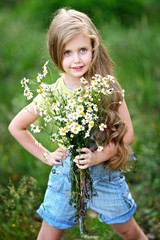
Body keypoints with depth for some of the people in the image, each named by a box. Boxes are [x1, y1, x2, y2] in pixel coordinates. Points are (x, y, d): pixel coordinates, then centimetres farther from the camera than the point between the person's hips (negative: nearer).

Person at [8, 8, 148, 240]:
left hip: (106, 171, 1)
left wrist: (101, 155, -23)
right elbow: (16, 126, 0)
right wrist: (45, 156, -2)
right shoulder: (52, 95, -13)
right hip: (66, 173, 0)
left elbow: (127, 134, -9)